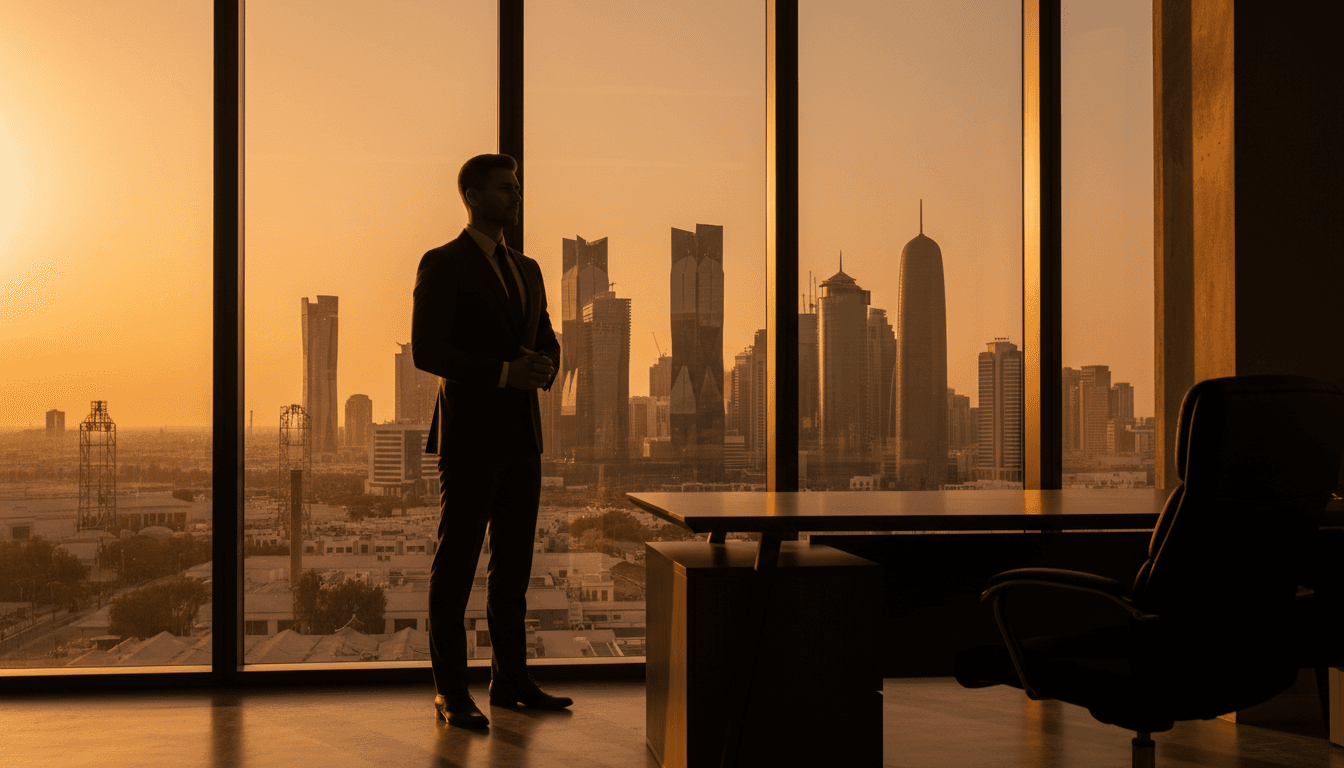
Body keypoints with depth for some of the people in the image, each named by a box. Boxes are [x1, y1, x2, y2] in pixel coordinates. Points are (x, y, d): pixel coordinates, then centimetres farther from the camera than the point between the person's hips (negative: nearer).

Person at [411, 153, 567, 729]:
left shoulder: (527, 270, 17)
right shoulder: (442, 265, -5)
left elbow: (546, 341, 19)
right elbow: (427, 351, -14)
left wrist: (543, 369, -6)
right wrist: (504, 373, -21)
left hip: (522, 435, 7)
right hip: (470, 434, -7)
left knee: (514, 564, 11)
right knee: (456, 565, -2)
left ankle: (510, 680, 20)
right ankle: (451, 693, 4)